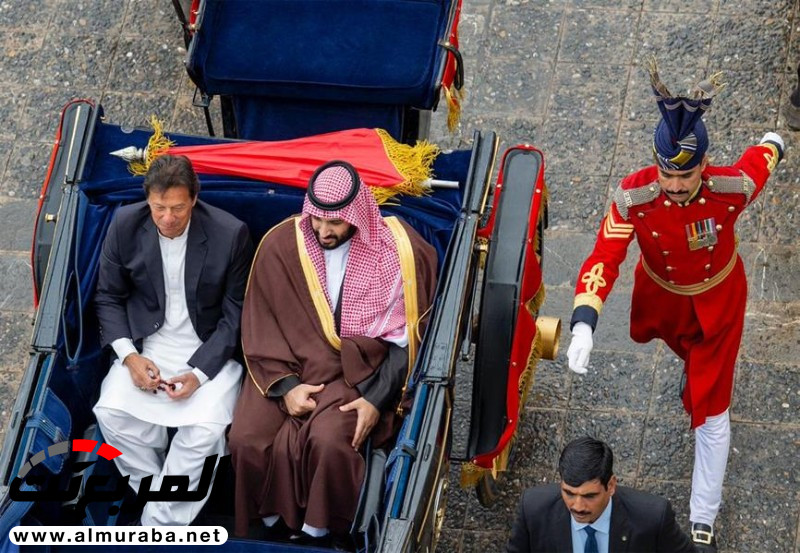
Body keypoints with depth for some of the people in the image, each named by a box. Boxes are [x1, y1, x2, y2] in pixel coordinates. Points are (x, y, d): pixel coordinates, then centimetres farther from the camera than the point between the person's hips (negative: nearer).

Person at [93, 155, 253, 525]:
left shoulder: (230, 234, -14)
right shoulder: (126, 225, -7)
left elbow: (235, 312, -6)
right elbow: (109, 297, 5)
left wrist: (199, 373, -17)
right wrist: (129, 355, -11)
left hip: (210, 349, -2)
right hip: (147, 344, 3)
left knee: (205, 427, -28)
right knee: (111, 412, -24)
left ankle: (158, 523, -12)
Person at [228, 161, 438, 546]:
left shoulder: (398, 250, -9)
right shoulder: (280, 245, -5)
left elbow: (407, 336, -4)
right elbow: (260, 326, 0)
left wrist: (378, 399, -14)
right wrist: (284, 383, -13)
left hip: (356, 369, -2)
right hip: (287, 364, 2)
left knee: (330, 441, -30)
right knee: (246, 439, -22)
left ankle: (319, 533, -6)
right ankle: (273, 524, 3)